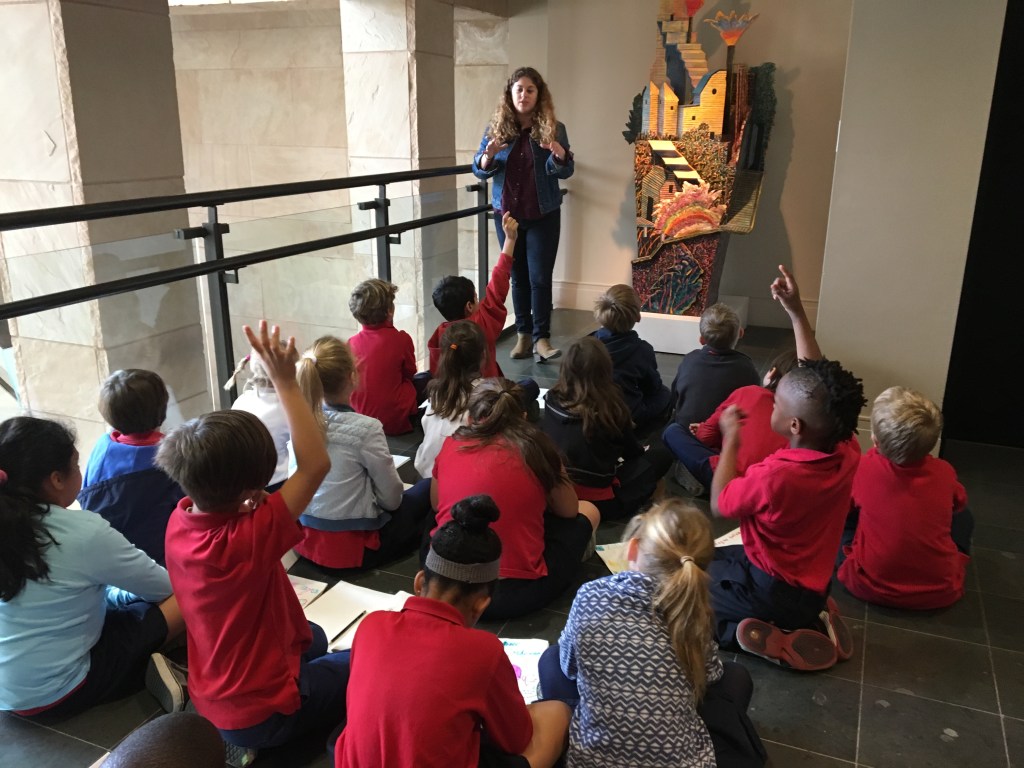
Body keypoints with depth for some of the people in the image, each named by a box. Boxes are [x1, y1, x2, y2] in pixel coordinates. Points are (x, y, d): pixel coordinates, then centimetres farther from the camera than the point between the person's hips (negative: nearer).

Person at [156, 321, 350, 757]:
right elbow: (316, 464, -33)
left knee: (314, 638, 31)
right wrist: (285, 383, -33)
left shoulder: (179, 521, -13)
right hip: (261, 712, -8)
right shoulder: (246, 538, -35)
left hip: (209, 700, 8)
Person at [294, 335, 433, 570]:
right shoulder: (365, 428, -23)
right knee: (428, 488, 14)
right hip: (350, 545, -6)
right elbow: (392, 497, -14)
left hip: (305, 537, 6)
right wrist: (391, 502, 10)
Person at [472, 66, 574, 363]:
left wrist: (559, 155, -28)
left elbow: (565, 171, -6)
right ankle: (523, 334, 19)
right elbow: (479, 170, 3)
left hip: (543, 215, -2)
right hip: (507, 213, 2)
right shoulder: (497, 127, 1)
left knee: (540, 277, -5)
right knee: (518, 276, 10)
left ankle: (541, 337, 2)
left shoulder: (552, 128, -3)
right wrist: (488, 156, -20)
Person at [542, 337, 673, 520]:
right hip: (598, 502, -5)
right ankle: (623, 504, 6)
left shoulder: (552, 399, -3)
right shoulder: (610, 407, -15)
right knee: (661, 454, 8)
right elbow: (631, 451, 2)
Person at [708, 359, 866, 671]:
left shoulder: (773, 476, -37)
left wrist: (730, 441, -7)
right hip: (815, 582, 7)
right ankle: (812, 617, 11)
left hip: (773, 591, -7)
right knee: (707, 561, 27)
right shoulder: (847, 451, -18)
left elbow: (719, 504, -14)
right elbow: (820, 394, 4)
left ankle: (775, 641, -4)